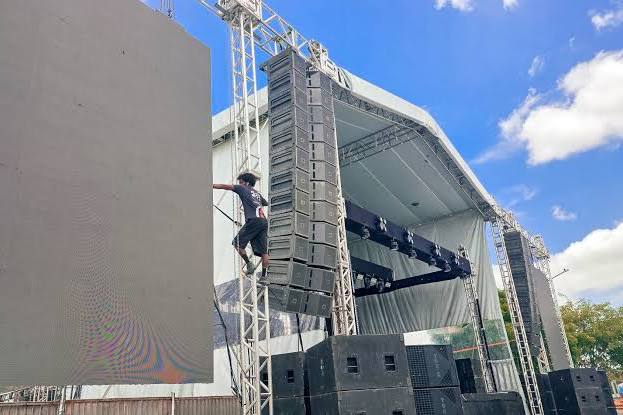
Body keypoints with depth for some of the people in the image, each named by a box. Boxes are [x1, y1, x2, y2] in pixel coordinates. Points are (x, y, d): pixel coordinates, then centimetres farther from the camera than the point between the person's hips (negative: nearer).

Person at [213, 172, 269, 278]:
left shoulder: (243, 189, 12)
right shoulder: (257, 193, 29)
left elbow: (225, 186, 12)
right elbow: (266, 203, 47)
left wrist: (211, 186, 18)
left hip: (253, 221, -7)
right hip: (264, 222, 7)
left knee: (237, 243, 3)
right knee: (263, 251, 2)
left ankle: (249, 264, -8)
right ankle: (264, 276, -2)